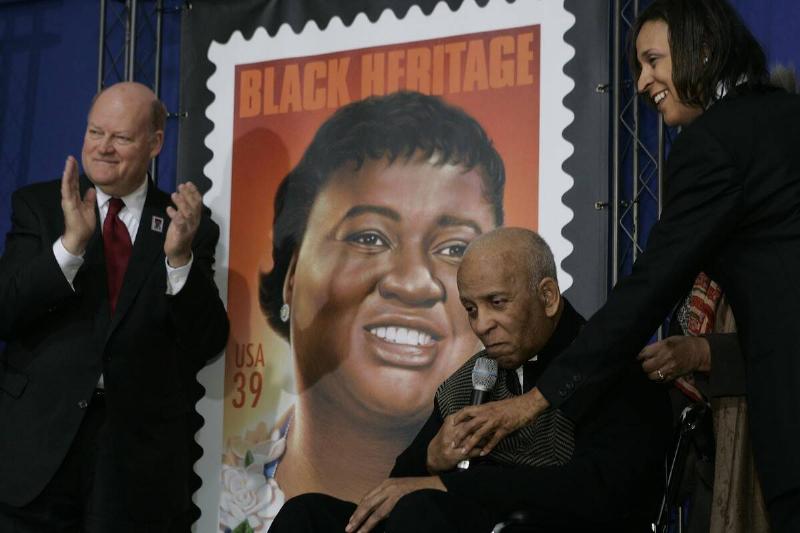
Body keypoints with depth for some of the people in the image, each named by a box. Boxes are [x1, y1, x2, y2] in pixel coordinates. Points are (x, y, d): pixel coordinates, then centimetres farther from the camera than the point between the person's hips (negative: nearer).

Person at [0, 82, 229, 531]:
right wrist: (71, 242, -20)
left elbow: (208, 344, -4)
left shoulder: (190, 225, 3)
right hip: (38, 436, 0)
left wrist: (180, 257, -19)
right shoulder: (38, 205, 3)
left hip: (139, 448, 0)